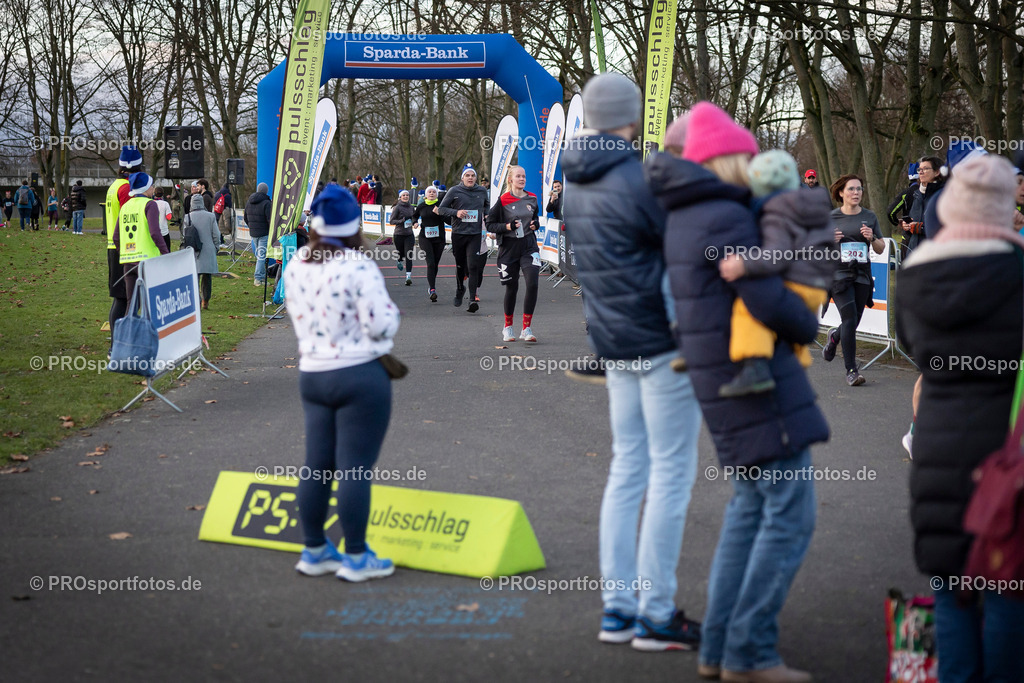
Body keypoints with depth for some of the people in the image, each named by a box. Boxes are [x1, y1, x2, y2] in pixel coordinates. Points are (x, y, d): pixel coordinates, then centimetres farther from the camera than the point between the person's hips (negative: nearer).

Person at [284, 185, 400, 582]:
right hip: (361, 376, -7)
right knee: (356, 468, -1)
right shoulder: (359, 268, -17)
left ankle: (314, 551, 22)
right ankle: (356, 557, 5)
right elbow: (381, 326, -17)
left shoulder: (295, 268, 4)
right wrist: (390, 309, 2)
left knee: (317, 466, 13)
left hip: (311, 374, 7)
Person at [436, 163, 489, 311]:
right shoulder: (454, 191, -2)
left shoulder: (482, 191, 8)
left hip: (475, 234, 0)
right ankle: (459, 290, 41)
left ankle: (473, 299, -18)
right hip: (458, 233, 0)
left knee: (473, 266, -14)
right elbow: (441, 209, 0)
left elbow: (486, 206, 29)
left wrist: (486, 215, 10)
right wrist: (456, 212, -14)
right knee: (460, 266, 14)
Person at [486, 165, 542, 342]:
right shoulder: (503, 200, -5)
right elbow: (490, 224, -3)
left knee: (533, 284, -14)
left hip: (529, 248, 2)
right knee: (512, 288, 6)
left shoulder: (532, 199, 7)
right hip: (509, 249, -2)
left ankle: (527, 328, -7)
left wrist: (535, 224, 2)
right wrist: (507, 226, -19)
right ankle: (508, 327, 26)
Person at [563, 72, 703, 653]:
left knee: (628, 468, 12)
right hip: (662, 341, -8)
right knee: (671, 472, -2)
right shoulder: (640, 179, -16)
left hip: (615, 343, 8)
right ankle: (656, 614, 1)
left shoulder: (575, 184, 10)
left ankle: (618, 606, 15)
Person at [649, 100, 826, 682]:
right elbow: (769, 301, -21)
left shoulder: (681, 218, 12)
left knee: (752, 508, 16)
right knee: (790, 515, -5)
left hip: (720, 374, 10)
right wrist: (809, 326, -1)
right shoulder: (725, 218, -18)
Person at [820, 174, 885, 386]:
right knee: (850, 319, -15)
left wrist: (872, 238, -8)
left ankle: (835, 336, 44)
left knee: (853, 322, 7)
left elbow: (881, 249, 13)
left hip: (862, 275, 3)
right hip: (839, 273, -3)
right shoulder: (831, 218, 3)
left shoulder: (869, 217, 9)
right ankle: (851, 370, -9)